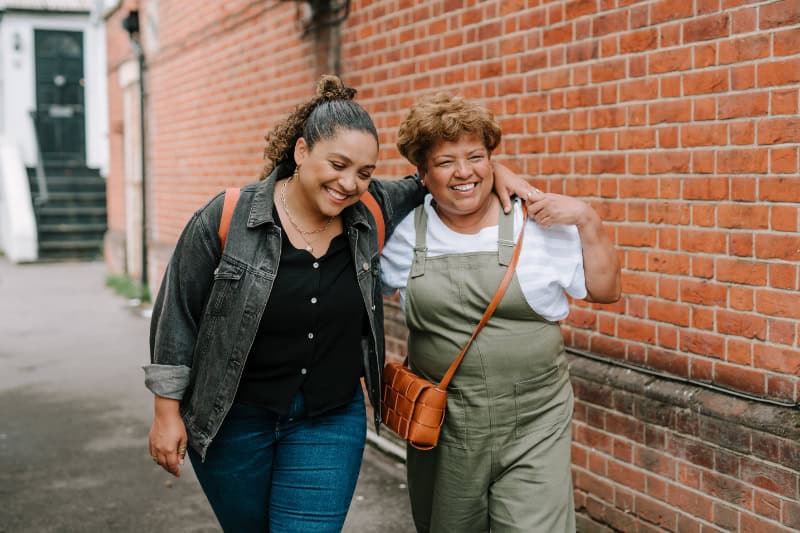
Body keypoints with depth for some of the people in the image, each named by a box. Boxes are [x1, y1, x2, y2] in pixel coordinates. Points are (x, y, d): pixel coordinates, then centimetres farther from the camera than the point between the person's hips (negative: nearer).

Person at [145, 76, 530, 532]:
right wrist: (168, 412, -5)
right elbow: (178, 315, -7)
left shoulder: (372, 212, -7)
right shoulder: (228, 220, -14)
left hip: (331, 424, 1)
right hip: (232, 421, -1)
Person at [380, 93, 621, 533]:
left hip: (533, 429, -2)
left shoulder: (539, 223, -2)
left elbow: (605, 291, 3)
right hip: (441, 428, 3)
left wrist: (587, 220, -9)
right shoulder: (407, 233, 2)